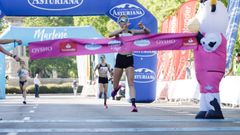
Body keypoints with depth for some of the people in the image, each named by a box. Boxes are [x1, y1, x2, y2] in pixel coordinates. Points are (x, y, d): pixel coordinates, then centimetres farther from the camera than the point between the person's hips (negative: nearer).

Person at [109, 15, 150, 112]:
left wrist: (143, 27, -18)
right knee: (115, 84, 12)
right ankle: (116, 89, 50)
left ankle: (133, 104, -20)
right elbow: (110, 35, -21)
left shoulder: (132, 32, 7)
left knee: (131, 83, -12)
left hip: (129, 59, 0)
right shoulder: (118, 33, 3)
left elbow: (147, 32, 4)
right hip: (120, 58, 0)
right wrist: (123, 29, -33)